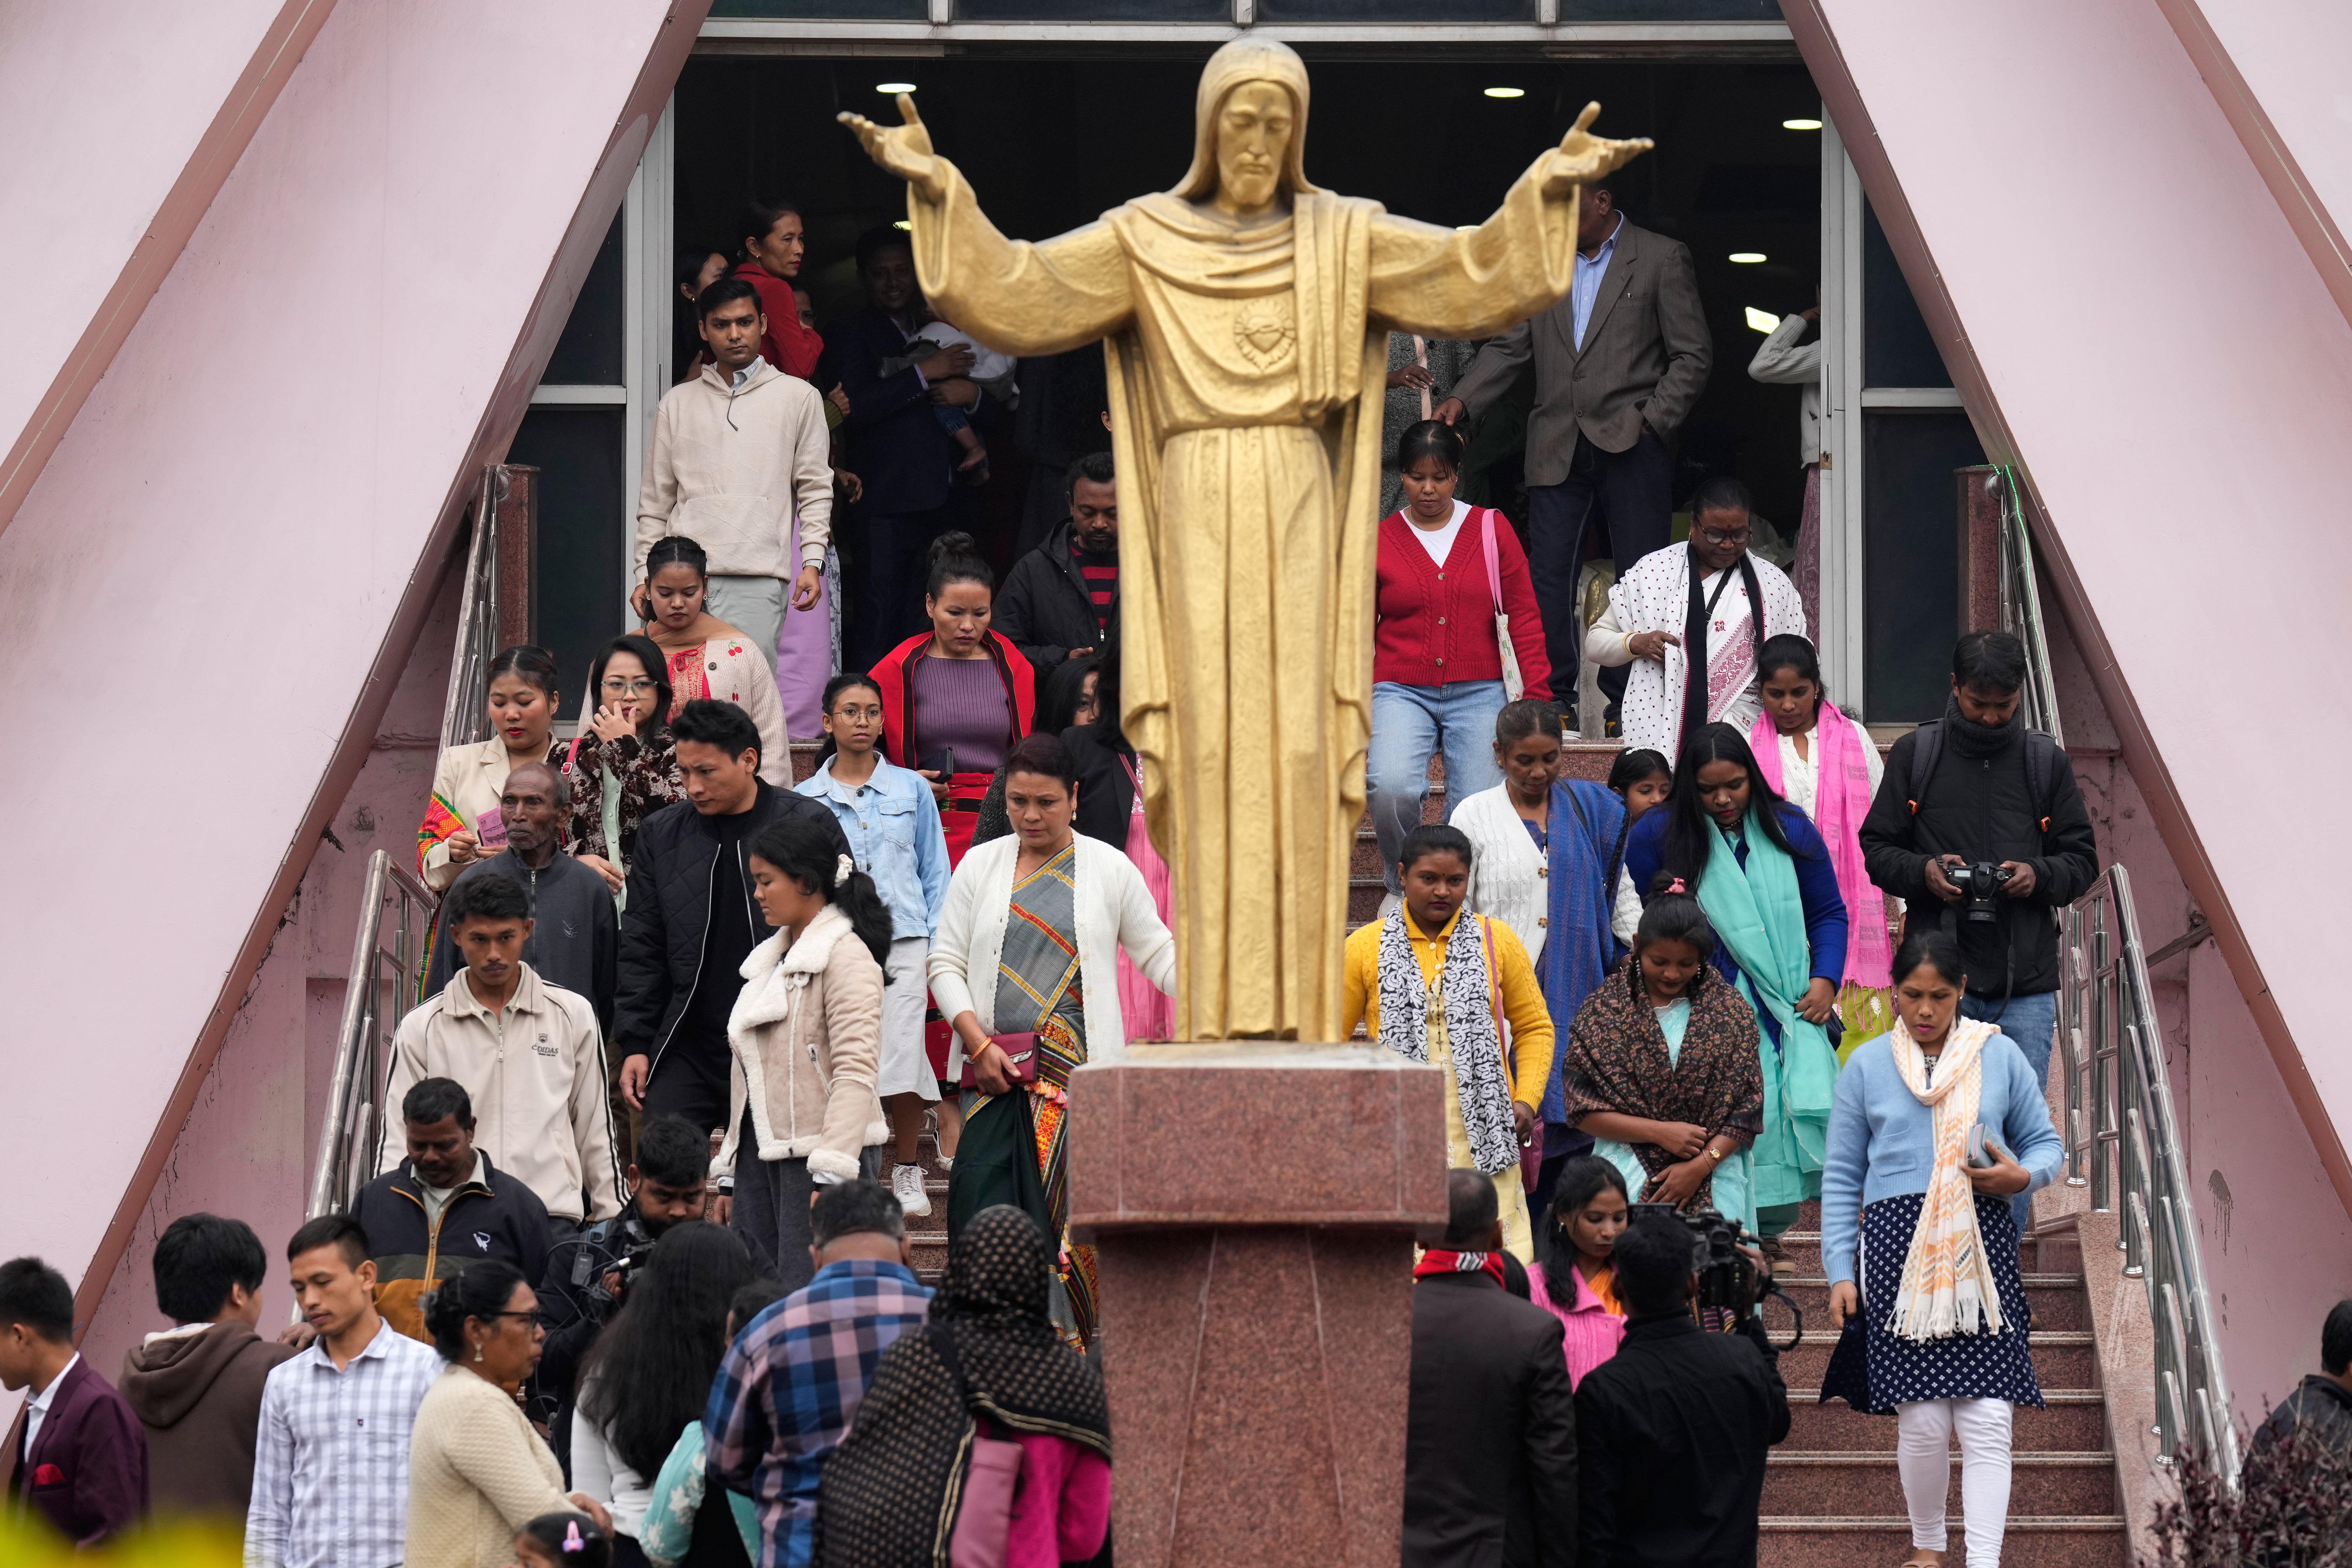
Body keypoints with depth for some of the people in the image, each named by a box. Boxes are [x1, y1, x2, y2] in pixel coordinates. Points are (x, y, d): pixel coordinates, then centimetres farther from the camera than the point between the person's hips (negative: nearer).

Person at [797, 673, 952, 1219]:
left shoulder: (911, 789, 10)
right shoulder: (805, 801, 10)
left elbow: (935, 872, 13)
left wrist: (937, 943, 5)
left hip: (903, 942, -1)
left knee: (900, 1062, -10)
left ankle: (908, 1173, 6)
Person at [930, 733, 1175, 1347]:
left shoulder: (1109, 870, 7)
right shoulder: (980, 867, 11)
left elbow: (1157, 952, 11)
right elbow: (946, 963, 10)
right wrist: (979, 1042, -3)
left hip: (1078, 1072, -2)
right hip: (996, 1075, 2)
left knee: (1072, 1214, -9)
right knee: (985, 1210, -8)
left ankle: (1073, 1339, -7)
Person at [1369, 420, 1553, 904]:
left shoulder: (1491, 530, 7)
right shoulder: (1378, 542, 6)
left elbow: (1524, 617, 6)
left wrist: (1537, 697, -2)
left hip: (1479, 695, 1)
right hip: (1401, 694, -1)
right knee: (1391, 789, -26)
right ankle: (1402, 890, -2)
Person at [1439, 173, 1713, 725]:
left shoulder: (1661, 259, 2)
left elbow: (1693, 356, 1)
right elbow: (1509, 347, 12)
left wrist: (1651, 421, -9)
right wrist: (1462, 400, -3)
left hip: (1631, 446, -3)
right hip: (1558, 447, 4)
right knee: (1549, 575, -2)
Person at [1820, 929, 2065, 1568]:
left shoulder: (2000, 1057, 9)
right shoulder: (1867, 1067, 10)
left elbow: (2046, 1143, 16)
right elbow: (1842, 1179, 12)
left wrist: (2023, 1176, -8)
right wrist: (1841, 1272, 5)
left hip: (1983, 1250, 0)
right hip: (1897, 1250, 0)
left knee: (1987, 1417, -10)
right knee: (1922, 1418, -4)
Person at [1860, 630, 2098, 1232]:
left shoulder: (2045, 762, 10)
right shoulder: (1915, 755, 6)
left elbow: (2083, 858, 13)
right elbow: (1876, 849, 8)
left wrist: (2040, 876, -9)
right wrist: (1923, 871, -12)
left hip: (2026, 984, 1)